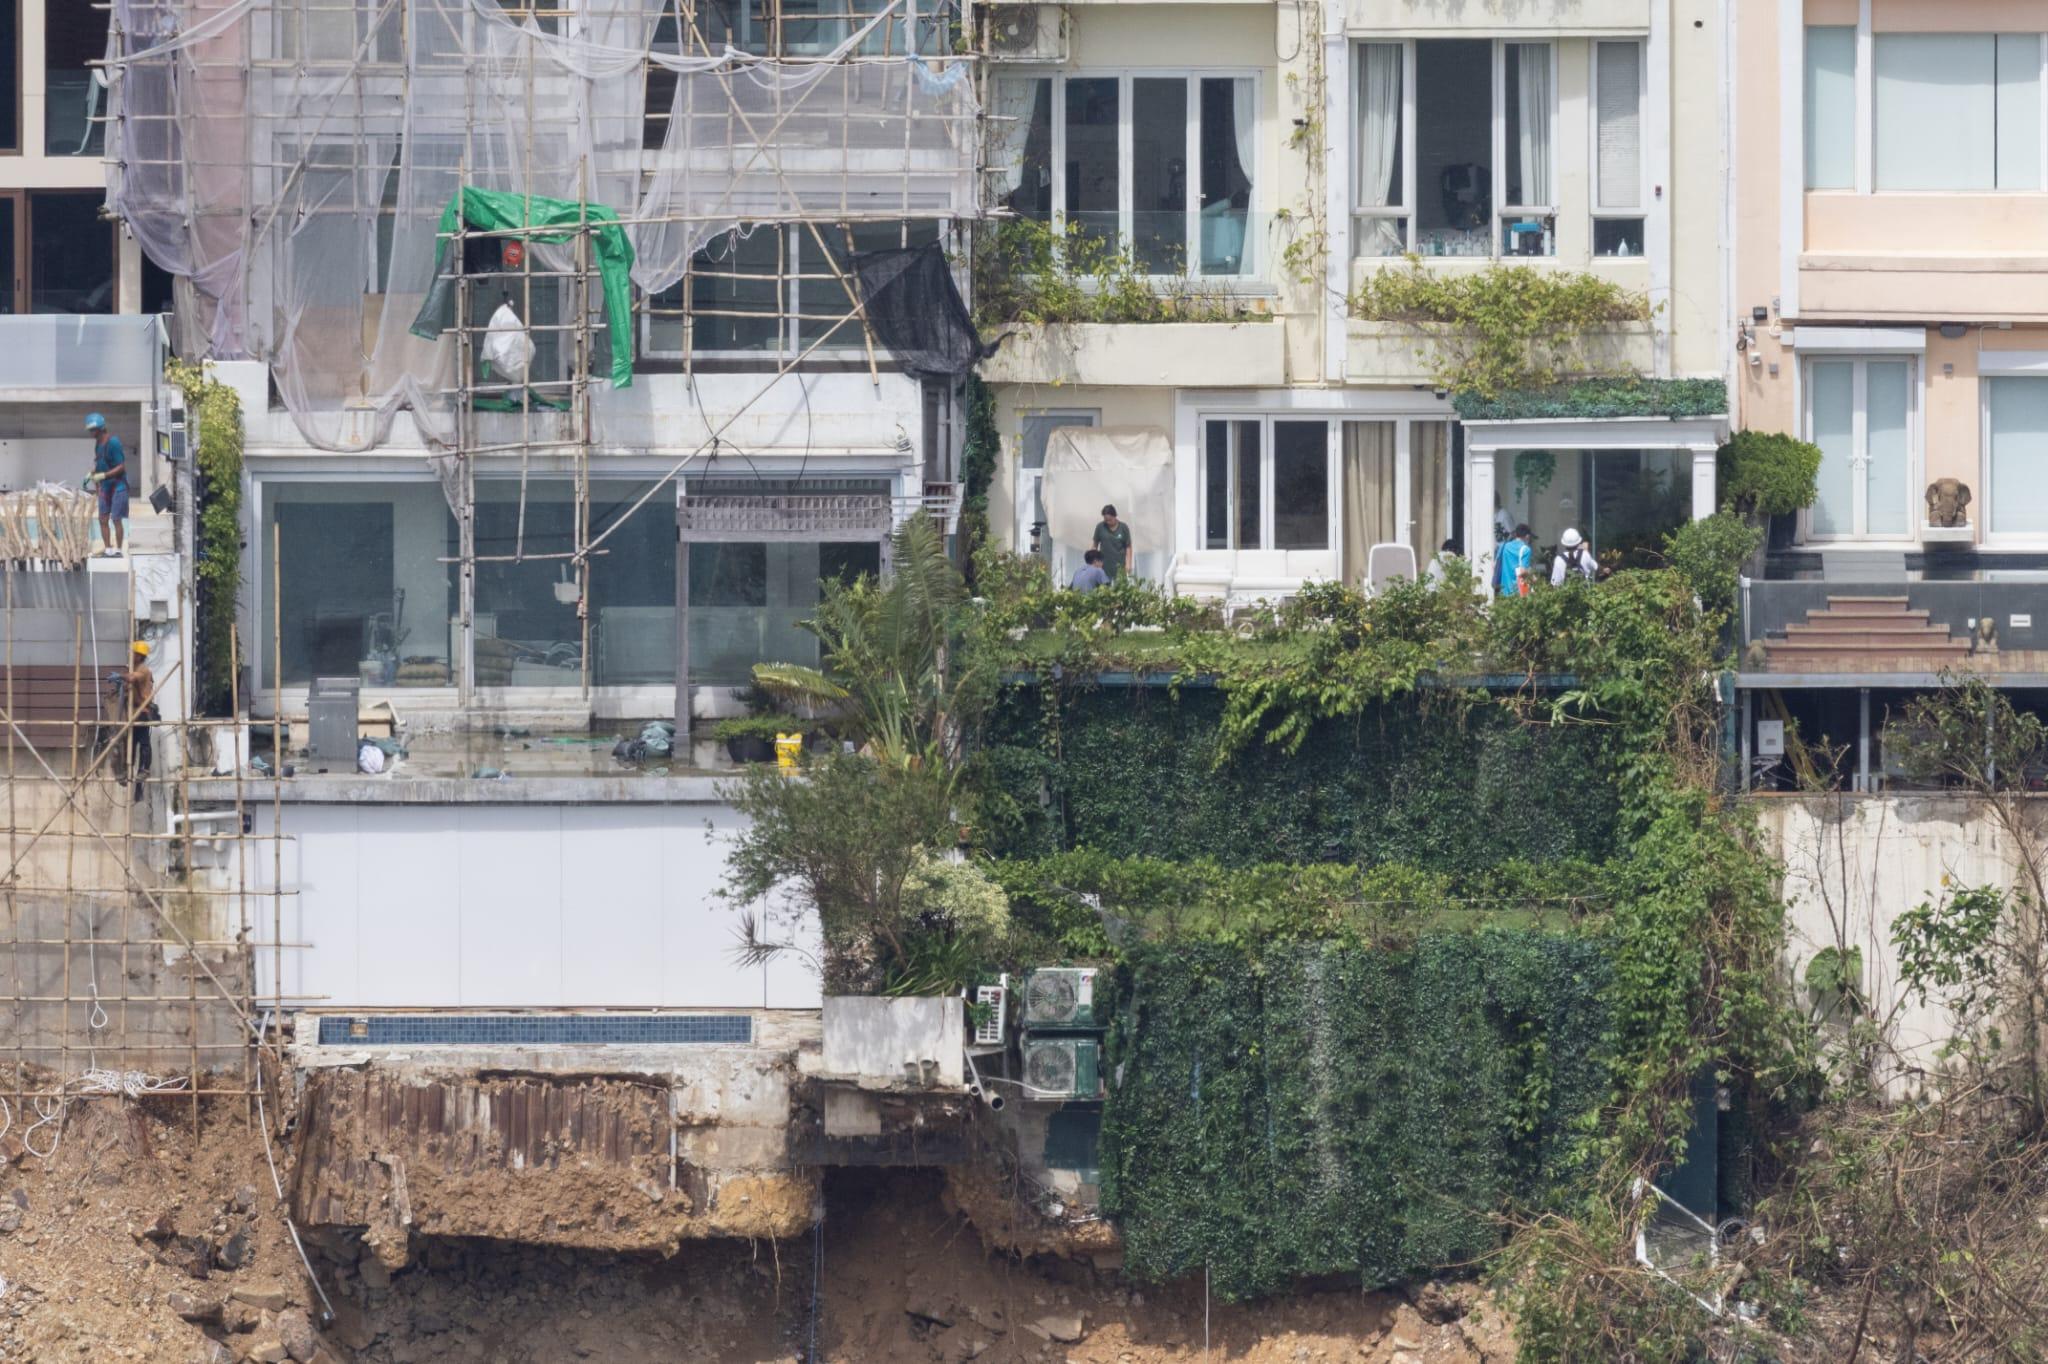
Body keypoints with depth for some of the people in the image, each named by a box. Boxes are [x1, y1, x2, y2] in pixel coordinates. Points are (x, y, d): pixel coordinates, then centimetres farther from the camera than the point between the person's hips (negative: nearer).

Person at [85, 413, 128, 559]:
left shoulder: (113, 443, -18)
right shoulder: (98, 443, 8)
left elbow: (121, 467, -18)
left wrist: (103, 475, -23)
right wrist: (92, 474, 3)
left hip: (117, 485, -9)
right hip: (105, 486, 9)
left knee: (116, 519, -5)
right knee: (103, 519, 7)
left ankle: (118, 550, 1)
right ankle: (108, 550, 13)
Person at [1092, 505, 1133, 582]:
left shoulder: (1123, 528, -2)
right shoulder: (1100, 527, 0)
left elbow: (1128, 547, 1)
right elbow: (1095, 545, 8)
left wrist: (1128, 564, -7)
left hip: (1119, 565, -1)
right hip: (1104, 566, 1)